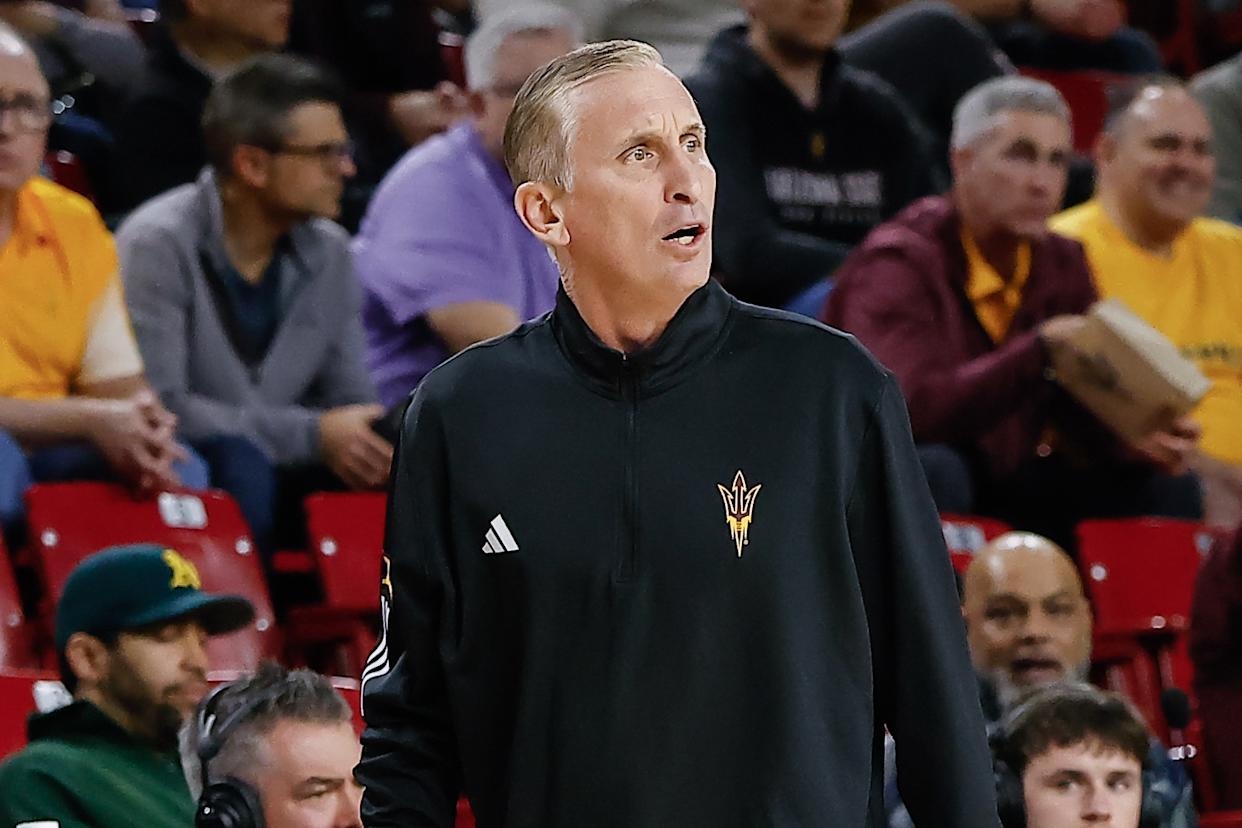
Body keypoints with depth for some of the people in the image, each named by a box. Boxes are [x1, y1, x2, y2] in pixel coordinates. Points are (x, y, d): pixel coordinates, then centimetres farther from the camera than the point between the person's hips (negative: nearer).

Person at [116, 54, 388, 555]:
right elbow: (159, 407, -21)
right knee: (236, 459, -36)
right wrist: (312, 435, -22)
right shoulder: (159, 245, -13)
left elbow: (350, 403, 10)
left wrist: (376, 443, -16)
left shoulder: (328, 252, 8)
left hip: (279, 475, 6)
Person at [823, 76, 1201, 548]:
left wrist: (1135, 441, -20)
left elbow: (1084, 414, 3)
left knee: (1169, 490, -8)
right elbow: (914, 408, -32)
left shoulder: (1062, 264, 7)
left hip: (1005, 485, 6)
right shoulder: (898, 265, -16)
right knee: (936, 470, -39)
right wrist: (1042, 347, -36)